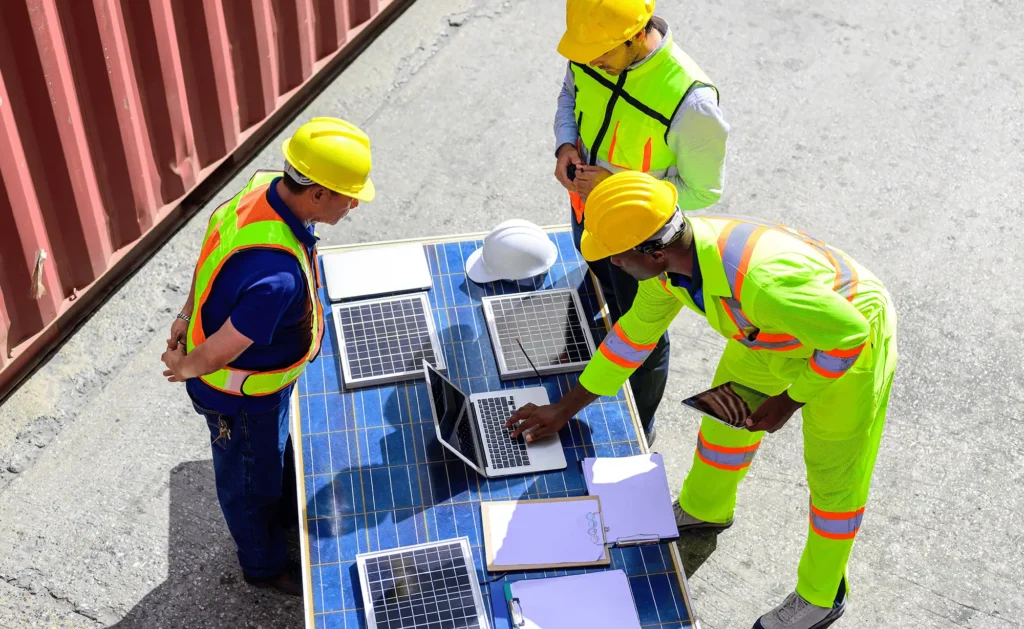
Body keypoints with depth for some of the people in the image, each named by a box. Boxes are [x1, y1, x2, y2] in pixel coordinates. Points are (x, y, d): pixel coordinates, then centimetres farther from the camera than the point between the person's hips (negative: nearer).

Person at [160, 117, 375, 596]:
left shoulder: (265, 189, -17)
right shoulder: (277, 275, -46)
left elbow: (213, 239, 0)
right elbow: (220, 351, -38)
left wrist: (188, 314, 11)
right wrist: (185, 369, -16)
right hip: (243, 395, -8)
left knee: (279, 451, 34)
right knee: (251, 479, 22)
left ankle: (286, 514, 64)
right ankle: (265, 565, 50)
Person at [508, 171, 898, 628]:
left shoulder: (760, 281, -46)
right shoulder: (668, 255, -19)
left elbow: (848, 333, -33)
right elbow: (637, 330, -1)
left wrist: (790, 400, -21)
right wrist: (565, 409, 4)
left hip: (849, 340, -7)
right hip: (770, 334, 7)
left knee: (833, 475, 9)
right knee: (727, 415, 22)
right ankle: (704, 509, 53)